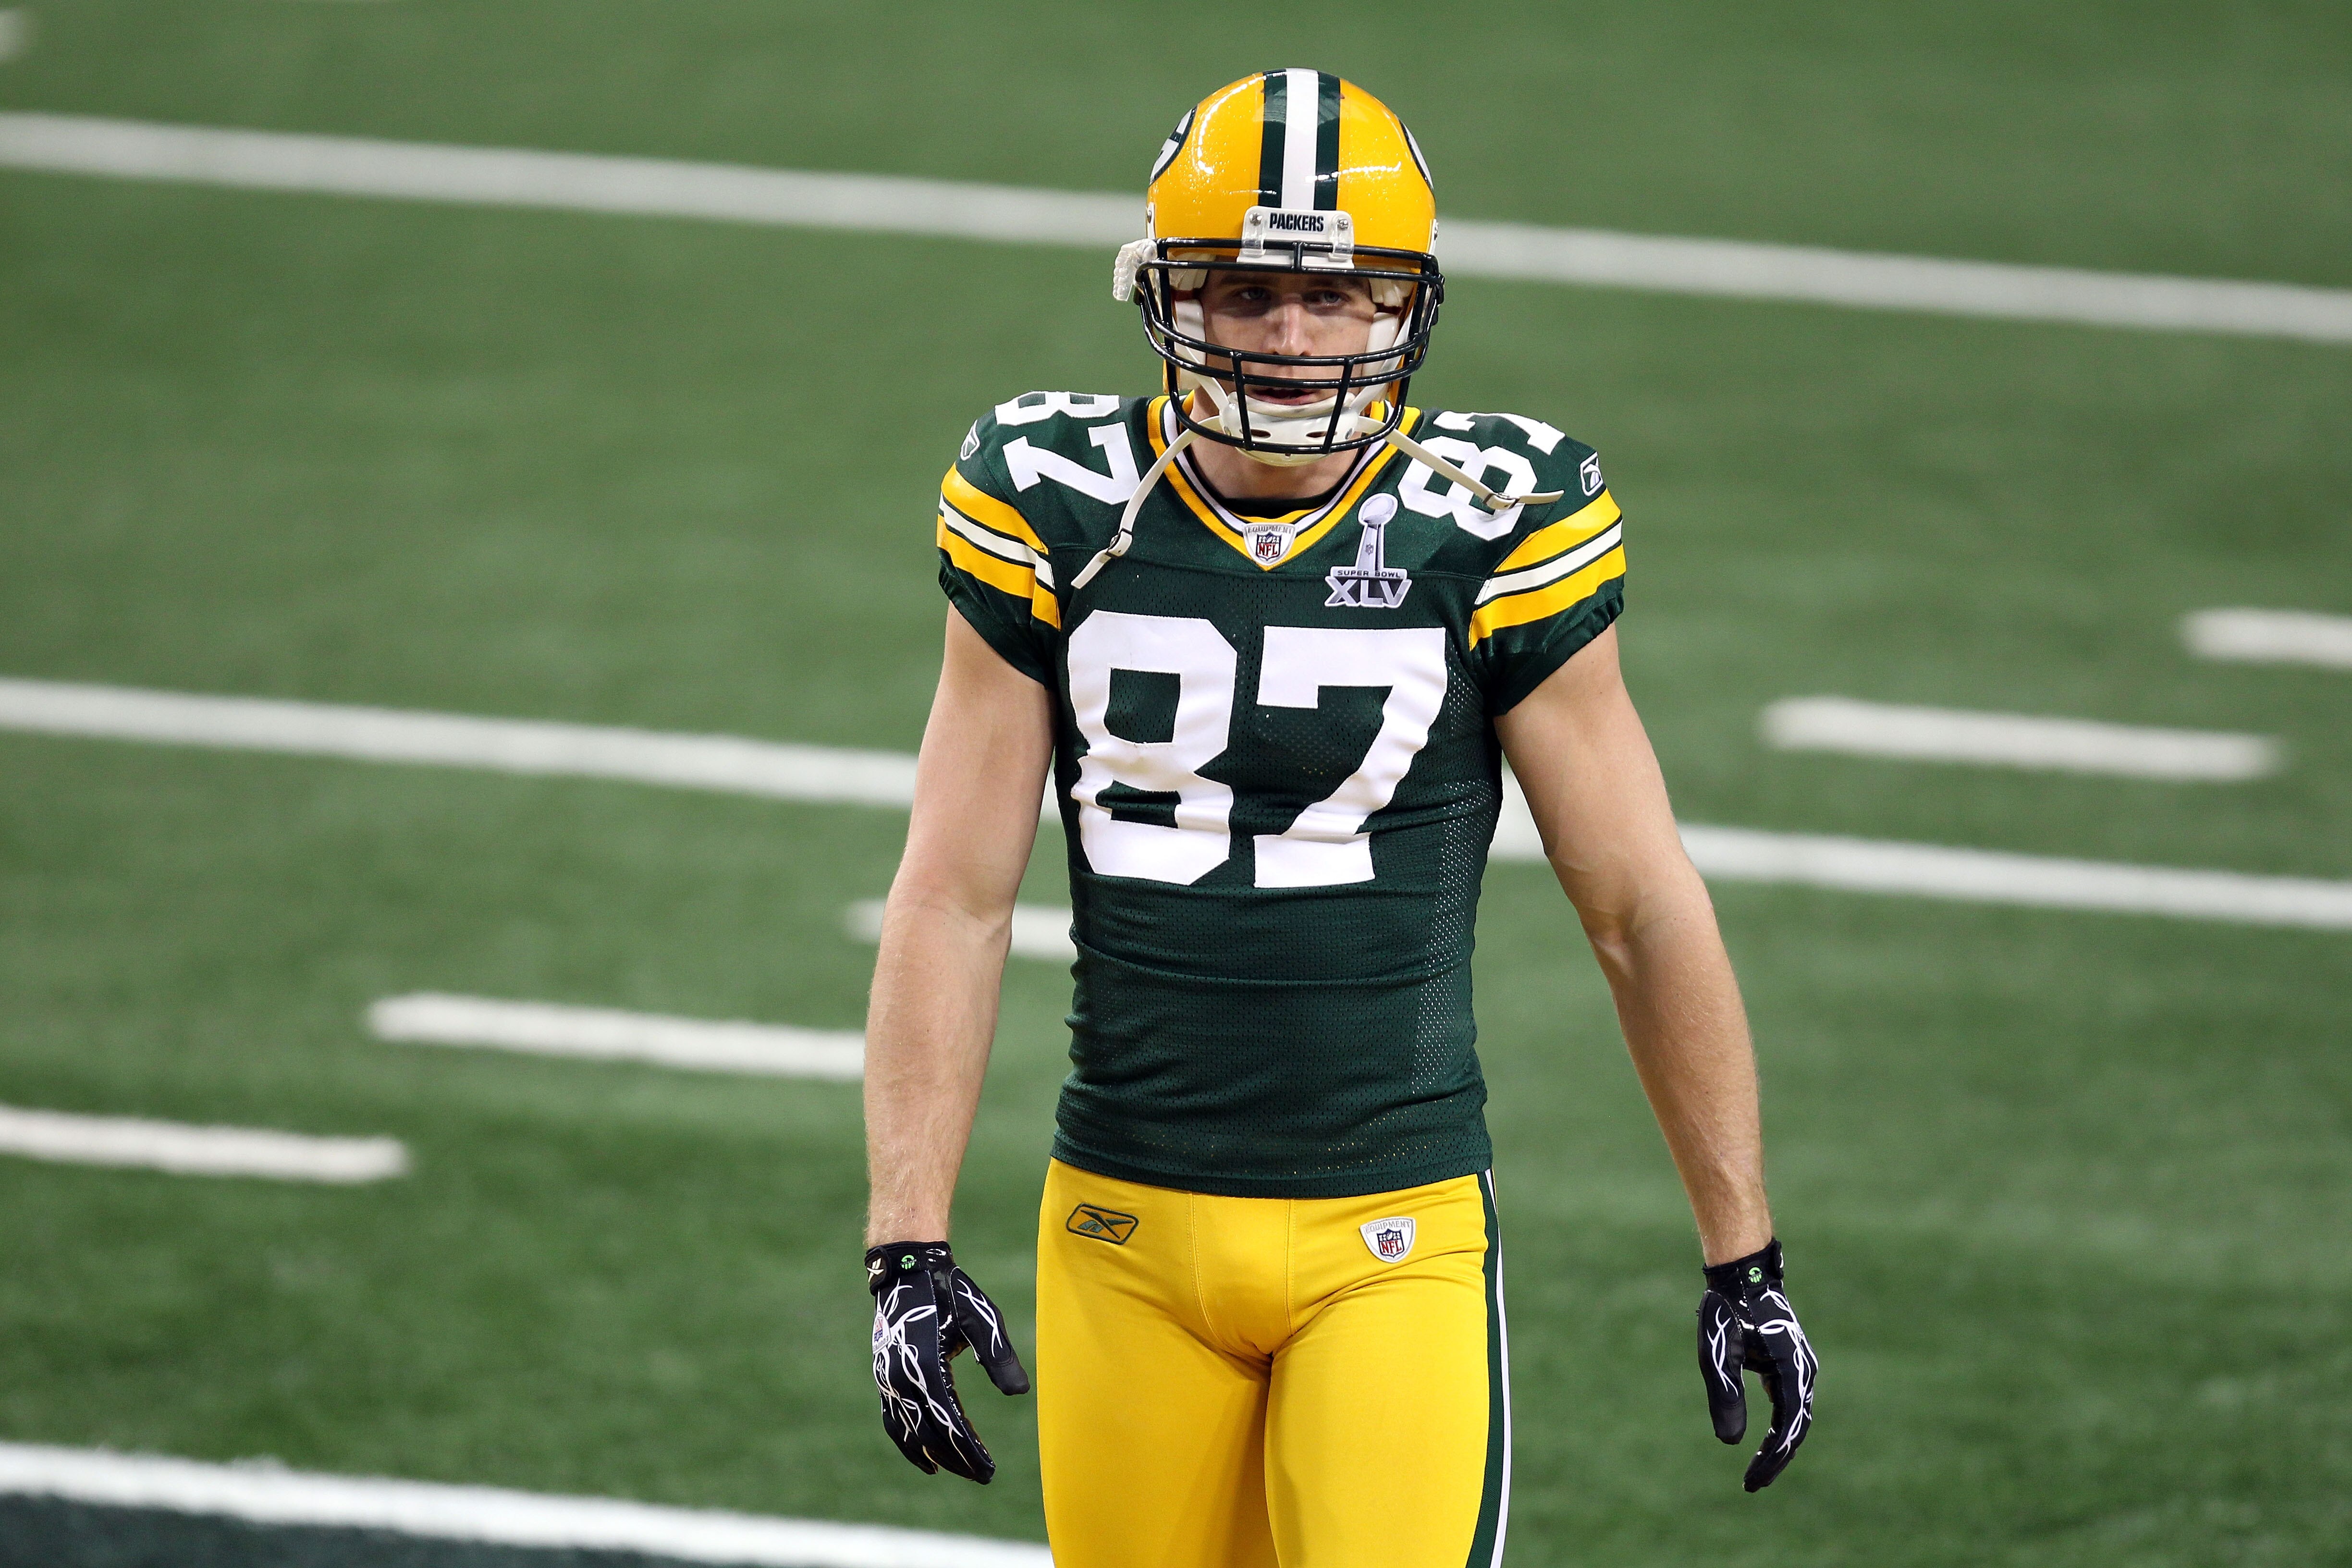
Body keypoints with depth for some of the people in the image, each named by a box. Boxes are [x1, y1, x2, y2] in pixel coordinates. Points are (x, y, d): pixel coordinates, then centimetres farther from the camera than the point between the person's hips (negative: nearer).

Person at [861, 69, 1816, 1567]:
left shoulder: (1486, 534, -6)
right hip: (1130, 1223, 2)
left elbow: (1645, 911, 1)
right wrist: (908, 1253, -5)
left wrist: (1745, 1265, 4)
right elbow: (953, 904, 2)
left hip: (1390, 1241, -2)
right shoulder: (1062, 516, -1)